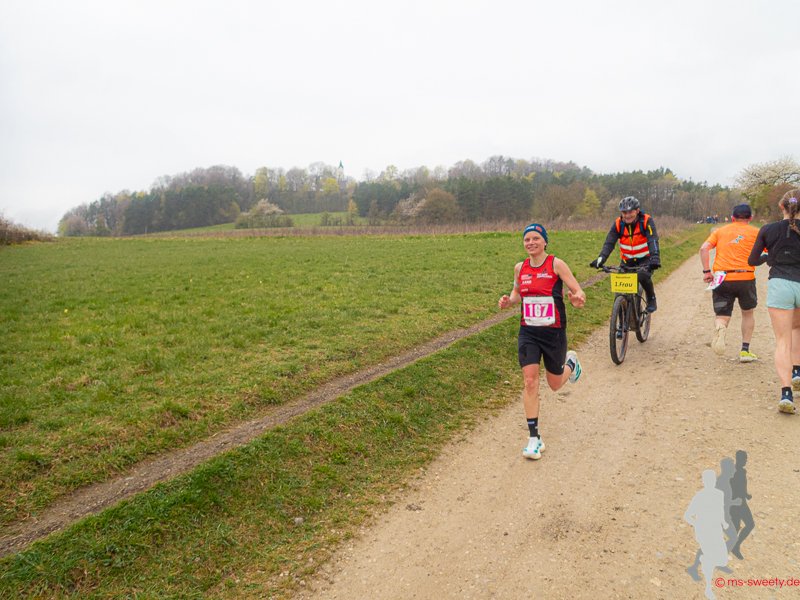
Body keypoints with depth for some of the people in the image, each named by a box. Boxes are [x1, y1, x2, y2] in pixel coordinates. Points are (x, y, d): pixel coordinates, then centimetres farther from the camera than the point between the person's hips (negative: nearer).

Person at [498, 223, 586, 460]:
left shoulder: (556, 264, -9)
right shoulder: (520, 268, 3)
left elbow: (579, 292, -10)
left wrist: (577, 299, -34)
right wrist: (508, 301, -4)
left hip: (554, 333, -2)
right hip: (528, 333, 2)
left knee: (555, 384, 14)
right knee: (529, 381, -10)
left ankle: (571, 363, 50)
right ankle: (534, 438, 0)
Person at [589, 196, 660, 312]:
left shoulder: (646, 221, -19)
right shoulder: (618, 224, -12)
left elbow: (653, 240, -30)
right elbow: (609, 243, -21)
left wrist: (655, 258, -48)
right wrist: (601, 258, -38)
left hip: (645, 259, -3)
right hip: (627, 261, 3)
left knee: (643, 276, -30)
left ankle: (651, 299, -2)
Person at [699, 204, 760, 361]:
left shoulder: (720, 231, 14)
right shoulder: (755, 232, 10)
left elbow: (704, 248, 0)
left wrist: (706, 271, 0)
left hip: (721, 279, 1)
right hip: (745, 277, -1)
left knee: (722, 317, 5)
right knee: (748, 313, 22)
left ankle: (720, 328, -32)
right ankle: (745, 351, 22)